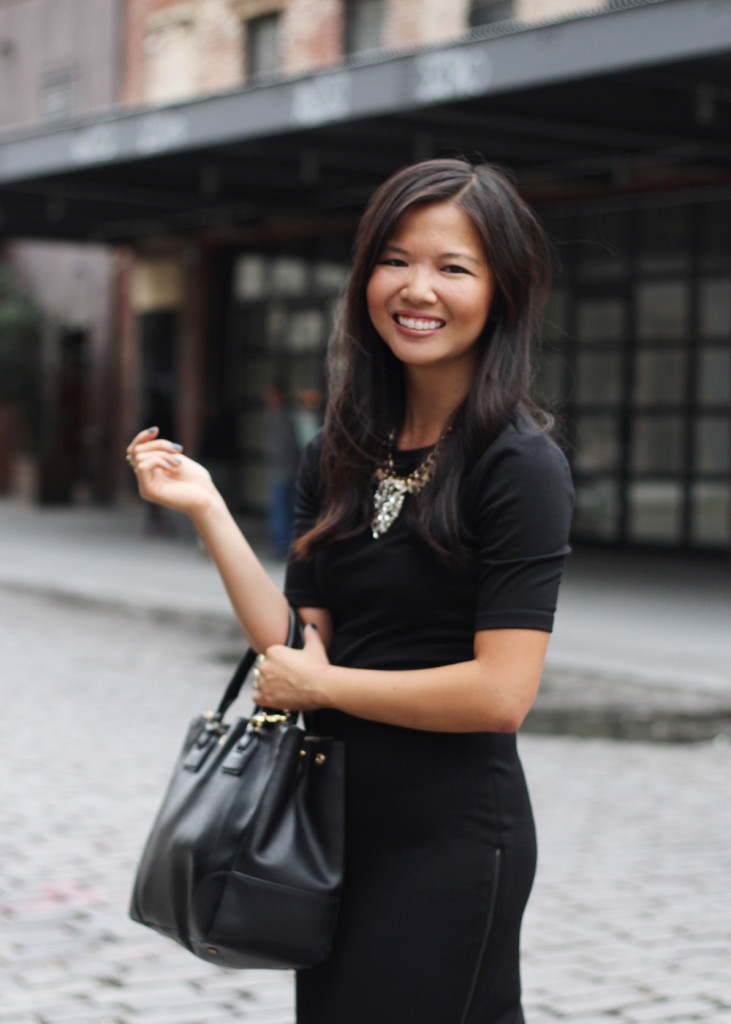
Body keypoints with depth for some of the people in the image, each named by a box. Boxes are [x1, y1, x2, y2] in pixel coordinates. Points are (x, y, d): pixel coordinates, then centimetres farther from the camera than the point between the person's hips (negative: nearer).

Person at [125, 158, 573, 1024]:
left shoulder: (520, 466, -14)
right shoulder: (339, 458, 6)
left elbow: (500, 694, -19)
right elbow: (300, 653, 2)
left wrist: (320, 684, -10)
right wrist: (207, 511, -4)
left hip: (451, 838, -6)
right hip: (339, 820, 7)